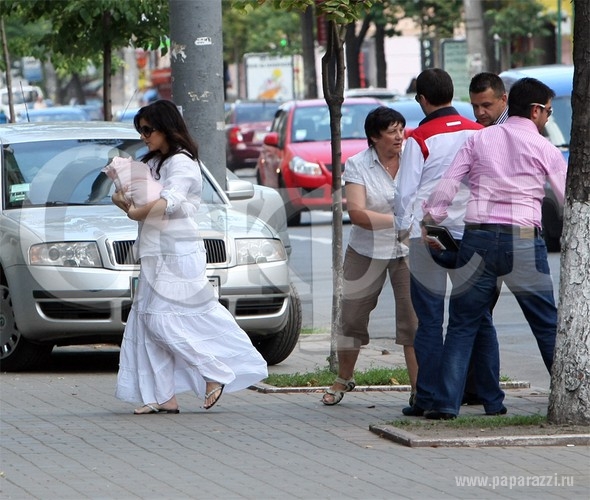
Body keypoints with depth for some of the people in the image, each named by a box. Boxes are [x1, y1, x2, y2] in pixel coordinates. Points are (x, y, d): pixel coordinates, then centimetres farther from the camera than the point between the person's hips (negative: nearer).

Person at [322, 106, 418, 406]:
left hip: (409, 250, 0)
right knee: (352, 317, 7)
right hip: (367, 252, 0)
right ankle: (343, 379, 28)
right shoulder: (358, 165, -5)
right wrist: (397, 220, -27)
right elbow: (356, 213, -16)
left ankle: (419, 388, -6)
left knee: (413, 319, -8)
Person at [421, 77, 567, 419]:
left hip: (477, 238, 2)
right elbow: (570, 199, 6)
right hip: (523, 240, -2)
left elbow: (447, 187, 2)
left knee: (464, 324, 7)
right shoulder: (544, 149, 4)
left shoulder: (480, 140, 9)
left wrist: (429, 223, 10)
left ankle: (447, 403, 0)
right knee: (547, 324, 7)